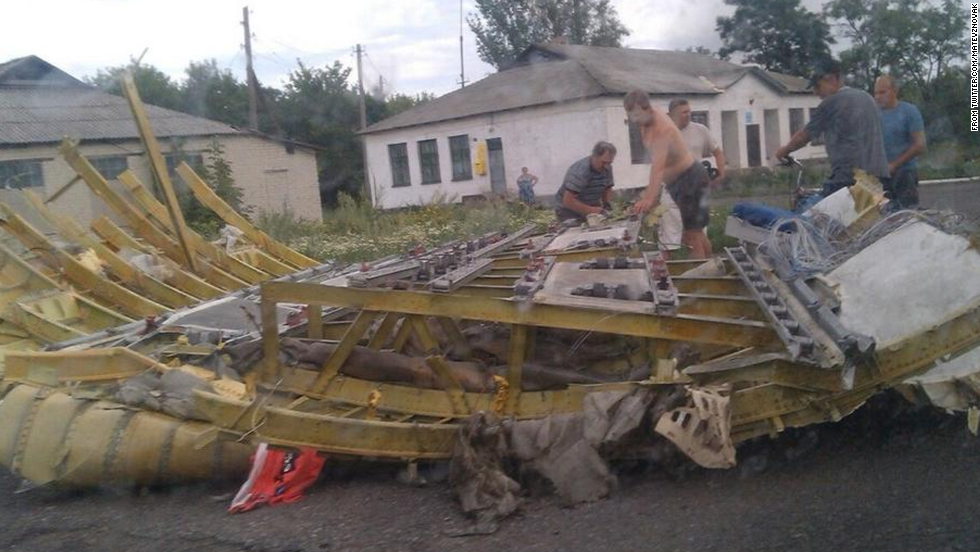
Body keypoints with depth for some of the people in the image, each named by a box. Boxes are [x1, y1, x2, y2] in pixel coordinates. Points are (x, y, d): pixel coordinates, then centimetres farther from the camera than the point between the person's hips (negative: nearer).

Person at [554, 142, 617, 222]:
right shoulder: (579, 171, -27)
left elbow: (608, 189, 14)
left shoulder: (607, 168, -2)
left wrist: (606, 203, -7)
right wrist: (591, 210, -33)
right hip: (570, 213, -7)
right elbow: (568, 201, -31)